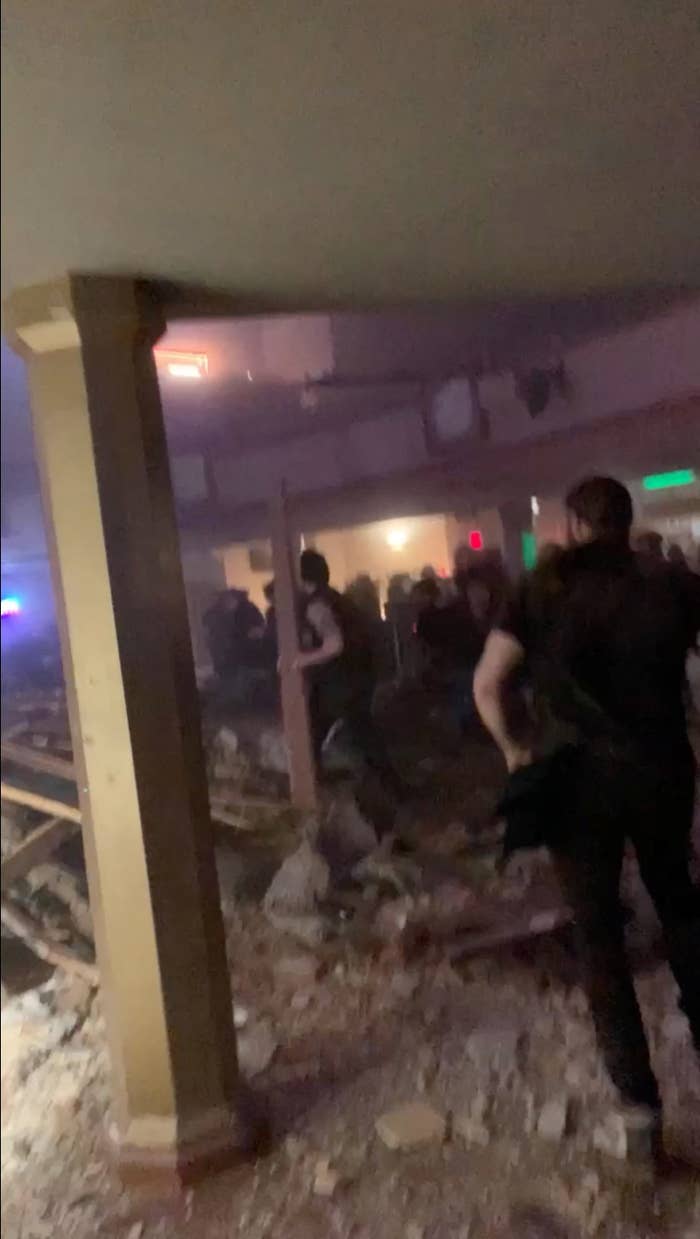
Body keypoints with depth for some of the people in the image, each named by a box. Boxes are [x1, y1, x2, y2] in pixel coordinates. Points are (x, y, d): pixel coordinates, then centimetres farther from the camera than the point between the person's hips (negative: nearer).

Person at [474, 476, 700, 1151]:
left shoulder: (542, 590, -3)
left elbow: (486, 684, -10)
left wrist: (515, 749, 3)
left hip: (582, 776, -2)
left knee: (599, 933, 11)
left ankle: (638, 1098, 15)